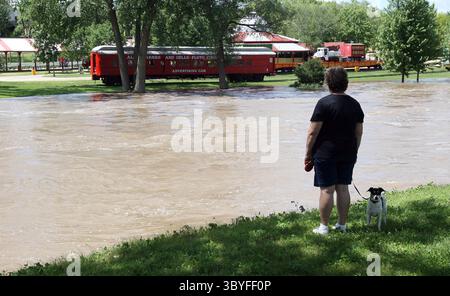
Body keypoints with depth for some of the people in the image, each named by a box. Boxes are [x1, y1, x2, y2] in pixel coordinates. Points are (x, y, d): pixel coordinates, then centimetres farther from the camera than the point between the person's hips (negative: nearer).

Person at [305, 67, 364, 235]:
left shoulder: (324, 103, -12)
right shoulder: (355, 104, 6)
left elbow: (313, 132, -14)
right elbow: (359, 132, 11)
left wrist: (308, 153, -5)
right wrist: (353, 152, 21)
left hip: (325, 154, -5)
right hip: (348, 155, 6)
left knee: (327, 190, -1)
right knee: (343, 188, 12)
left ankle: (324, 227, 5)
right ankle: (342, 224, 19)